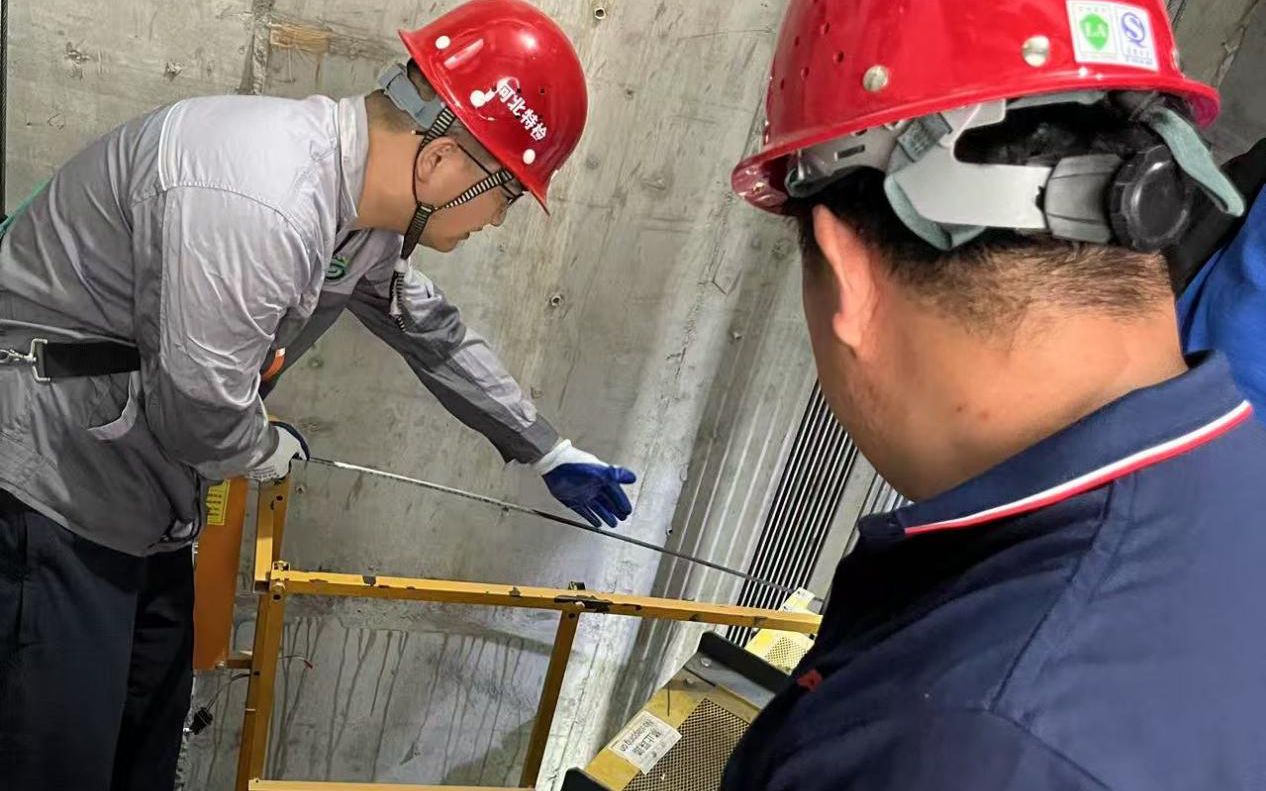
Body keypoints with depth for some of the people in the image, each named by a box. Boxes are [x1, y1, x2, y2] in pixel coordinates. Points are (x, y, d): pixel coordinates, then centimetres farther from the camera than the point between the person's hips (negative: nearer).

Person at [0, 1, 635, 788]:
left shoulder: (362, 201, 0)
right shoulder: (258, 203, -32)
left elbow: (434, 334, 12)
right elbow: (203, 411, -28)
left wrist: (549, 453, 18)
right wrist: (274, 452, -4)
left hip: (139, 487, 9)